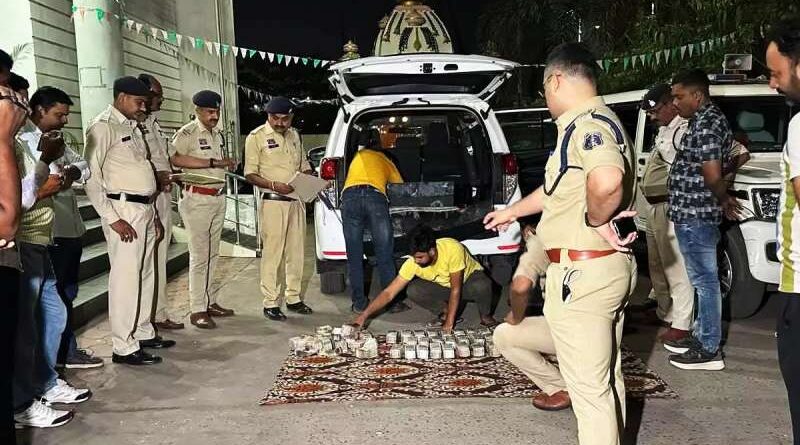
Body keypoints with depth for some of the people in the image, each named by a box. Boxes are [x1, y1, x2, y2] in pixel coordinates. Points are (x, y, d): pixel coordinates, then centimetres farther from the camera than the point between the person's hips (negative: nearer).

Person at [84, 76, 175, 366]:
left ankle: (143, 333, 26)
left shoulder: (132, 127, 18)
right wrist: (113, 219, -18)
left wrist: (153, 214, 16)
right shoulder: (103, 127, -9)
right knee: (125, 277, -6)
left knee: (145, 275, 14)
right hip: (123, 210, -9)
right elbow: (91, 178, -15)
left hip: (145, 209, 9)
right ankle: (123, 347, 1)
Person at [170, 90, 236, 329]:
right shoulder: (187, 133, -10)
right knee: (199, 256, -6)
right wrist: (213, 162, -25)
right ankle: (197, 310, 1)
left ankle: (209, 301, 23)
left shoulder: (217, 134, 16)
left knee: (212, 255, 14)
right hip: (198, 199, -8)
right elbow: (175, 158, -27)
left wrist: (228, 164, 6)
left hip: (219, 197, 8)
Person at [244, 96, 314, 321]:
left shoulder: (294, 135, 14)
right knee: (273, 253, -6)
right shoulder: (256, 137, -5)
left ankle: (293, 297, 21)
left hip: (297, 201, 6)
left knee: (296, 252, 10)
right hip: (274, 202, -6)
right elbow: (250, 174, -6)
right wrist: (273, 185, -21)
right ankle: (270, 302, 3)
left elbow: (304, 164, 24)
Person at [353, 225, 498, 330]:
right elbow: (389, 293, -24)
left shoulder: (453, 249, -37)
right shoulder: (413, 262, -26)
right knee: (413, 291, -24)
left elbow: (456, 289, -30)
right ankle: (450, 306, 1)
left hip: (470, 277, -3)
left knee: (482, 286, -39)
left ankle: (485, 315, -6)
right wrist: (364, 315, -35)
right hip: (444, 285, 3)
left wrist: (449, 324, -30)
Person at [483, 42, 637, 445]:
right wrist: (513, 211, 37)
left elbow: (606, 181, -40)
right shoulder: (600, 122, 16)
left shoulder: (586, 125, -17)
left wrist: (595, 220, -21)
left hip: (582, 273, -10)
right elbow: (559, 187, 29)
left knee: (589, 388, 0)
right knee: (607, 380, 22)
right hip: (611, 266, 10)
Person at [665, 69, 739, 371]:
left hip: (695, 216, -11)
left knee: (704, 280, -3)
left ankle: (709, 350, 6)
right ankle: (702, 336, 30)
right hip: (693, 214, 11)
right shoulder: (707, 120, 15)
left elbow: (713, 177, -22)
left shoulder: (705, 124, -18)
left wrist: (723, 200, -3)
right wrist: (725, 200, 16)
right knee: (702, 279, 17)